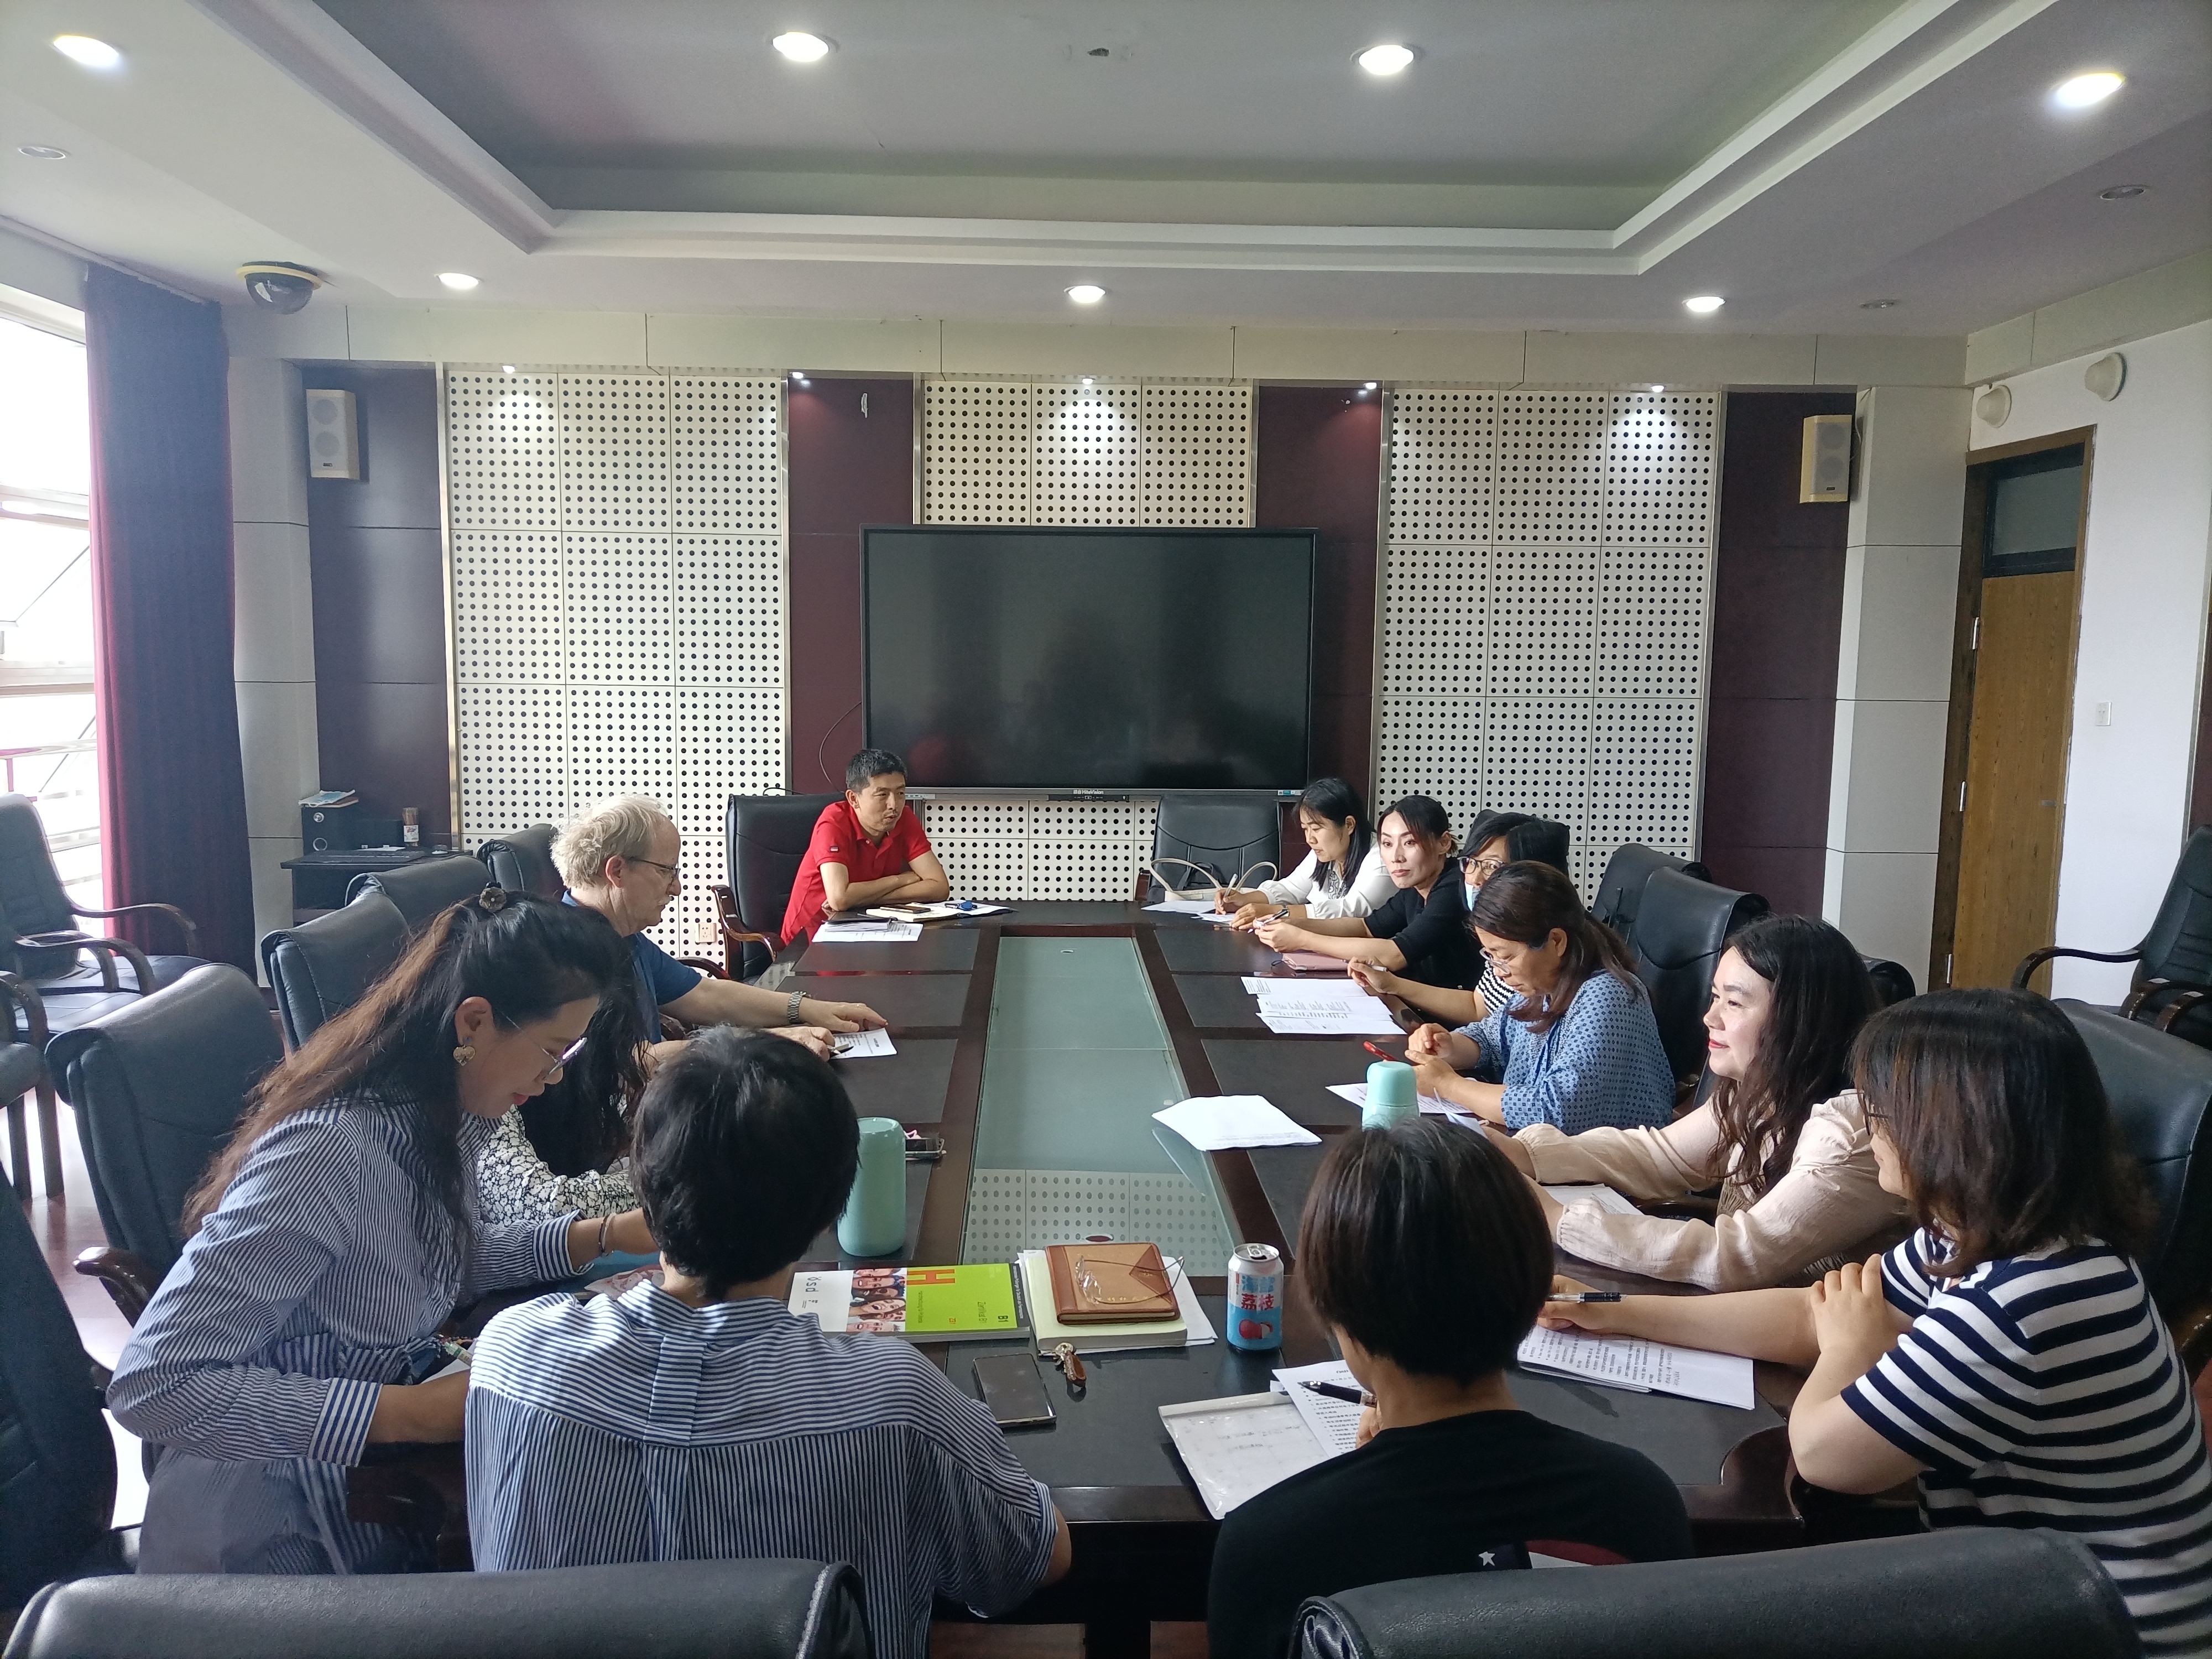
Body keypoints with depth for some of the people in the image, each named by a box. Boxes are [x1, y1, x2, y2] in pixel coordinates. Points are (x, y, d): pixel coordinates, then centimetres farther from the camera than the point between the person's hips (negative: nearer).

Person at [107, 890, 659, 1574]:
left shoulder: (443, 1113, -4)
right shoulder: (327, 1152, -30)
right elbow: (151, 1385, -29)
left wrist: (607, 1234, 0)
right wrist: (412, 1412, -30)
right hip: (279, 1543, -7)